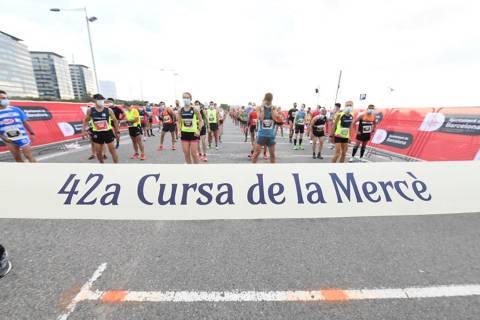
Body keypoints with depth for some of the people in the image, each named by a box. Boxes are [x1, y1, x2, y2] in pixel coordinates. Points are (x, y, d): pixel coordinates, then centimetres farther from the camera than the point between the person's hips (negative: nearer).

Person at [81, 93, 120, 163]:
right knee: (98, 152, 7)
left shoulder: (108, 110, -3)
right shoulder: (90, 110, 1)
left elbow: (115, 121, 4)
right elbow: (86, 120, 13)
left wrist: (117, 131, 2)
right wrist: (84, 130, 1)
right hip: (97, 133, 2)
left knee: (112, 149, 1)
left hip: (108, 132, -2)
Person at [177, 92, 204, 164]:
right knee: (186, 153, 6)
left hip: (194, 133, -4)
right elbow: (179, 122, 12)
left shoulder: (194, 109, -6)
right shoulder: (180, 110, 4)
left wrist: (199, 130, -14)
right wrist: (179, 130, -1)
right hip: (184, 133, 4)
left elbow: (201, 120, -3)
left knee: (194, 153, -1)